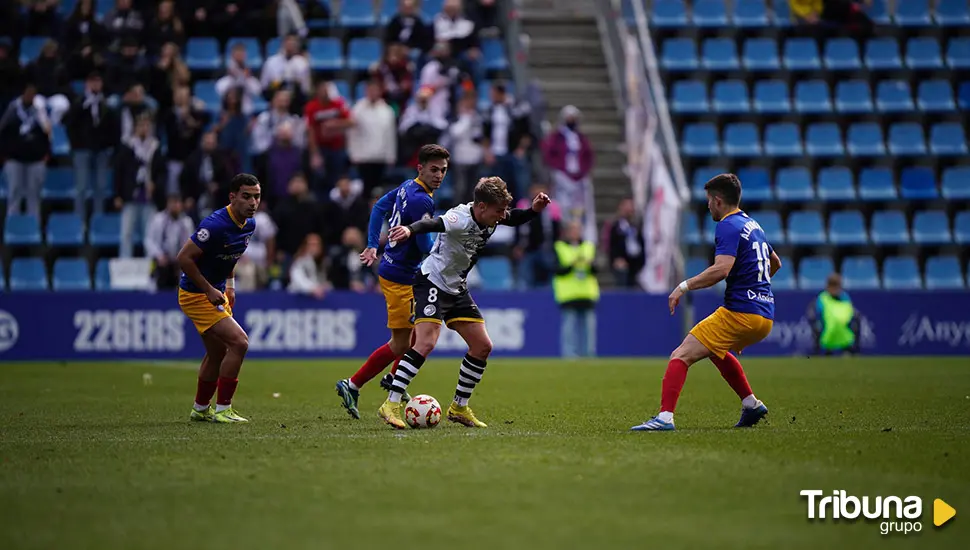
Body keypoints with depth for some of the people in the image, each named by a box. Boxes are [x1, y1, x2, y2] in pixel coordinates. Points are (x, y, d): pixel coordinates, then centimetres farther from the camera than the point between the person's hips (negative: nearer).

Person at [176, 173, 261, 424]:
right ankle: (222, 409, -9)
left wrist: (229, 285, 13)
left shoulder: (249, 224, 0)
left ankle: (200, 409, 36)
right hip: (196, 295, -9)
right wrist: (209, 290, -22)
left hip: (215, 293, 9)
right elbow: (184, 258, -25)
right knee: (239, 342, -17)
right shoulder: (216, 224, -28)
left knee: (217, 352, 18)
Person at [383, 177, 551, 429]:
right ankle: (391, 405, -21)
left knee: (482, 347, 7)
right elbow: (432, 224, -48)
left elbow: (514, 219, 19)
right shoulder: (461, 219, -28)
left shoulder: (490, 216, -3)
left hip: (457, 289, 9)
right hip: (432, 283, -9)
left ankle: (459, 408, 20)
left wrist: (534, 209, -1)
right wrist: (410, 229, -69)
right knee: (426, 343, -24)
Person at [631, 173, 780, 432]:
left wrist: (684, 286, -19)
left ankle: (665, 417, -25)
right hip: (765, 316, 9)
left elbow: (722, 269, -24)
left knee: (681, 356, -11)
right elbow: (775, 263, 34)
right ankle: (751, 405, 31)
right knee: (716, 349, 35)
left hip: (740, 313, -9)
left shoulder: (728, 226, -9)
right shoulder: (753, 225, 19)